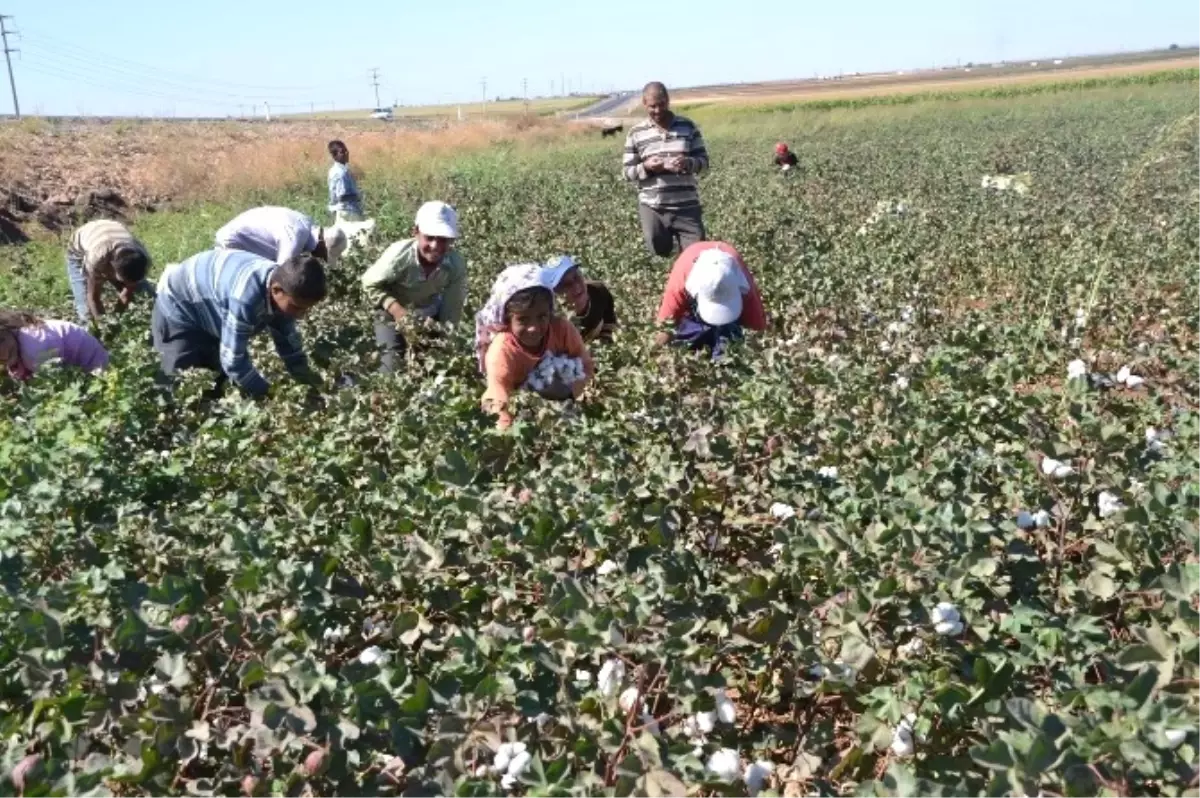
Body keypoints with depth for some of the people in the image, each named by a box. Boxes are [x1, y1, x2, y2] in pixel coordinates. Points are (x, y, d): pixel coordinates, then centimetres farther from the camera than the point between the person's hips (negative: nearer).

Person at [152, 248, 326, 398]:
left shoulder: (284, 284, -18)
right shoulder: (246, 299, -45)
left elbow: (288, 340, -3)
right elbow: (233, 359, -37)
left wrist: (309, 383, -5)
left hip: (211, 312, 8)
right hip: (177, 309, -8)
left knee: (220, 382, 9)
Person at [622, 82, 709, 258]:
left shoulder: (687, 127, 4)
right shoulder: (636, 133, 2)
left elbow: (703, 160, 5)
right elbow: (628, 172, 3)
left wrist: (688, 163, -17)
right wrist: (645, 167, -18)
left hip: (686, 206, 0)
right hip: (652, 208, 0)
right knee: (660, 257, 7)